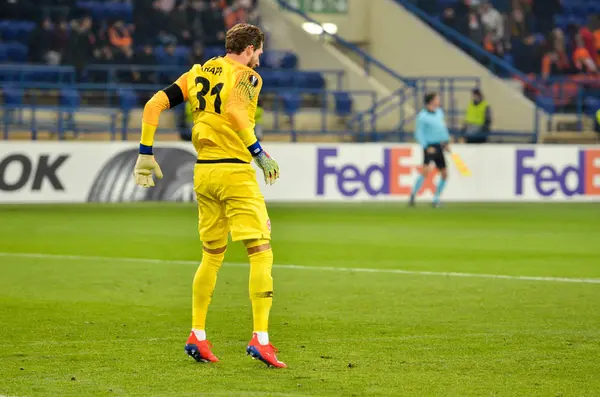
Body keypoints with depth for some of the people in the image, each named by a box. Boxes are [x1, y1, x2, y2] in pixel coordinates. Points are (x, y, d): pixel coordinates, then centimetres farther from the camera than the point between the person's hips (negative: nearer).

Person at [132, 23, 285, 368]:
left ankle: (197, 336, 19)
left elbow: (155, 104, 8)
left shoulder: (197, 74, 14)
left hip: (203, 172, 7)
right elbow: (234, 110, -24)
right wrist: (259, 153, -21)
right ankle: (260, 338, -14)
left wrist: (145, 154, 11)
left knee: (212, 255, 19)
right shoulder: (247, 76, -4)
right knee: (261, 252, -5)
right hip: (234, 171, -7)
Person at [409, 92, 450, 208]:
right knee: (426, 171, -23)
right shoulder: (422, 116, -11)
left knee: (444, 174, 8)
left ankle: (436, 199, 19)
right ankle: (413, 195, -15)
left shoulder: (439, 112, 10)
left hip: (439, 147, 8)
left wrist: (446, 142, 17)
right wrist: (427, 147, -18)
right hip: (429, 147, -8)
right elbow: (418, 134, -11)